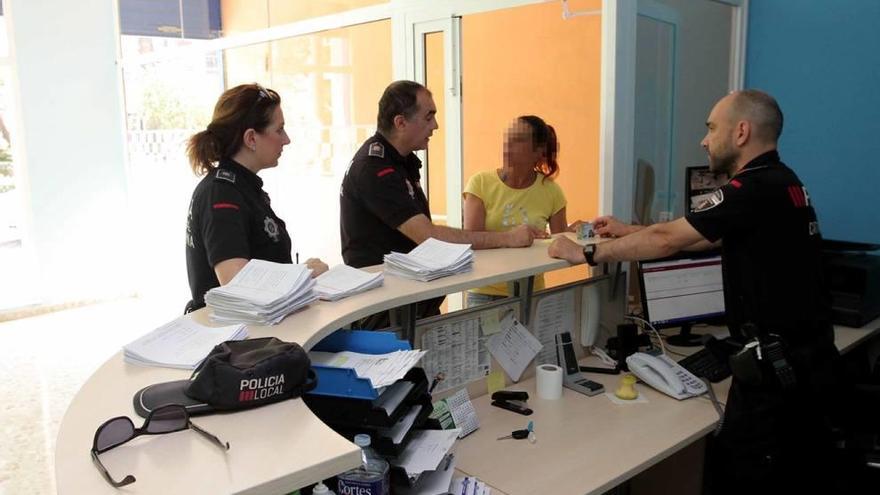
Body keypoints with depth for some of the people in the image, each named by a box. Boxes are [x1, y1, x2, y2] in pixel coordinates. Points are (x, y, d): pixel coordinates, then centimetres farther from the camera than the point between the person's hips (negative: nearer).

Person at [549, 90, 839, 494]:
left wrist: (587, 254, -11)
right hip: (811, 357, 10)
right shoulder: (779, 182, 11)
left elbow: (667, 240, -20)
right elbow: (698, 236, 16)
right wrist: (627, 231, 15)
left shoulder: (755, 190, -21)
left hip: (779, 366, -10)